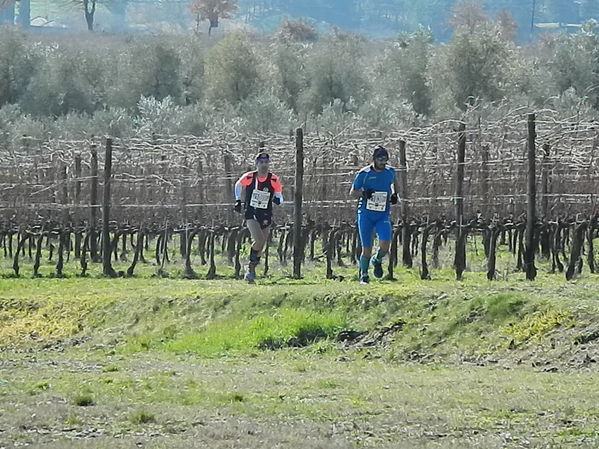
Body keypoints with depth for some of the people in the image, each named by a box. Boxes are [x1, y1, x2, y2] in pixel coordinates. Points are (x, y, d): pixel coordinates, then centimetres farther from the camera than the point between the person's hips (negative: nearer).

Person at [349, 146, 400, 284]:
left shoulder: (390, 172, 3)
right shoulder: (364, 174, -6)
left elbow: (395, 181, 27)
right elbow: (352, 192, 2)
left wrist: (395, 195, 10)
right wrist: (363, 193, -18)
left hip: (383, 215, 2)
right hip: (366, 215, -1)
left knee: (385, 245, -19)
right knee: (367, 249, -1)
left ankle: (377, 260, 15)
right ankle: (363, 275, 21)